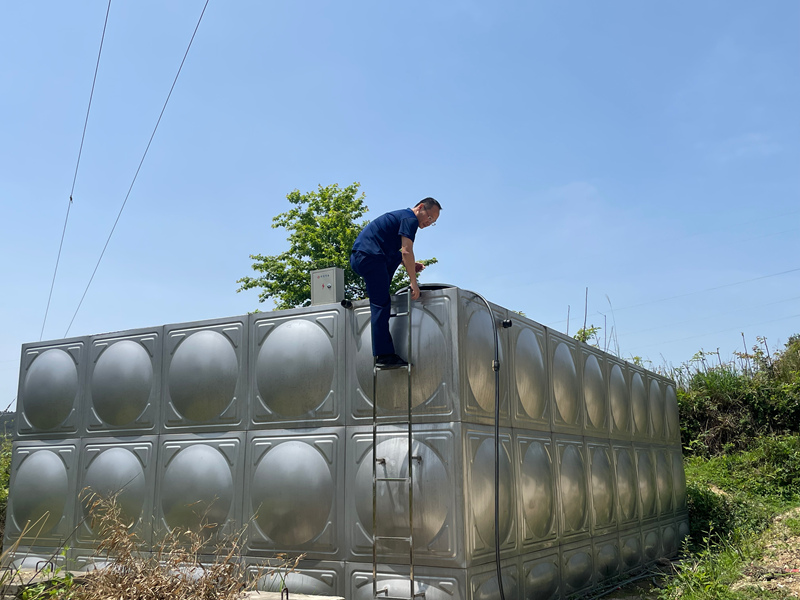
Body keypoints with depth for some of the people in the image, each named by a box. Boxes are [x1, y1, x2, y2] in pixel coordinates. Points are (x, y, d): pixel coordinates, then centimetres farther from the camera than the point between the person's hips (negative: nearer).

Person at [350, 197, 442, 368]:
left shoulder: (401, 216, 28)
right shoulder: (410, 219, -3)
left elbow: (399, 253, 32)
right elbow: (406, 252, -14)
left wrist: (410, 265, 19)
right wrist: (413, 281, -12)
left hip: (357, 256, 10)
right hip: (370, 256, -10)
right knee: (381, 305, -11)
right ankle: (384, 356, -13)